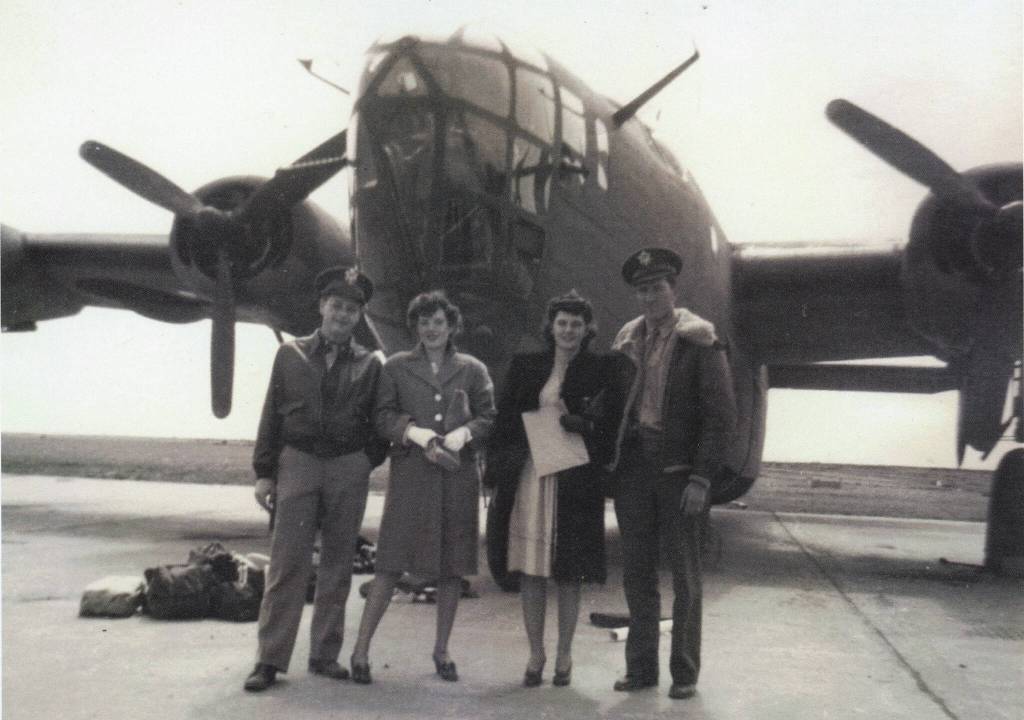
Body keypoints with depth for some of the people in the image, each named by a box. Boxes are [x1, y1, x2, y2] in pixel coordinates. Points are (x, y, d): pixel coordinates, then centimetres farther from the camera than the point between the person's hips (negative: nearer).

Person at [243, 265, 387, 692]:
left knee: (337, 564, 7)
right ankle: (270, 659, 1)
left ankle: (325, 654, 16)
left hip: (349, 469, 1)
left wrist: (368, 461, 0)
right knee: (287, 563, -4)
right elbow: (272, 416, 6)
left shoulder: (369, 364, 7)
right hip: (297, 464, -1)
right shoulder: (291, 355, 6)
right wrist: (264, 472, 2)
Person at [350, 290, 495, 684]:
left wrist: (457, 437, -11)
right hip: (410, 474, -2)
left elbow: (488, 418, 6)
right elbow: (383, 416, 2)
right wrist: (421, 436, -13)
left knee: (451, 566, 7)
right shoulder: (396, 367, 8)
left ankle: (442, 650, 21)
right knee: (392, 565, -4)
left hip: (458, 474, 2)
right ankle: (361, 650, 5)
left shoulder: (473, 369, 10)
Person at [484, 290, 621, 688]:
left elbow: (609, 426, -1)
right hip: (530, 476, 2)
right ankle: (536, 654, 18)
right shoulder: (525, 367, 9)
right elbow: (505, 422, 9)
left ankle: (564, 655, 19)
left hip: (576, 481, -2)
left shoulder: (600, 370, 2)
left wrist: (572, 422, -16)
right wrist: (499, 470, 2)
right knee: (531, 568, 4)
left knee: (569, 571, 5)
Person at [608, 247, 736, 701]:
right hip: (634, 467, 5)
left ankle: (685, 672, 16)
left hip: (679, 471, -4)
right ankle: (641, 667, 21)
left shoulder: (699, 342, -6)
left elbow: (721, 416, -9)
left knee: (685, 576, 6)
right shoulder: (628, 341, 9)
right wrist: (611, 462, 4)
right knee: (636, 573, 10)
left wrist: (701, 478, -15)